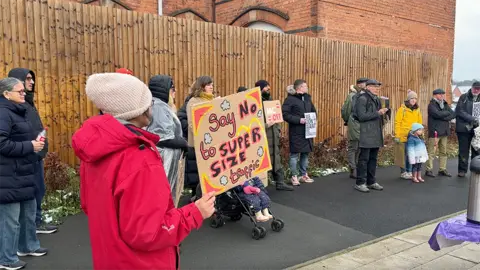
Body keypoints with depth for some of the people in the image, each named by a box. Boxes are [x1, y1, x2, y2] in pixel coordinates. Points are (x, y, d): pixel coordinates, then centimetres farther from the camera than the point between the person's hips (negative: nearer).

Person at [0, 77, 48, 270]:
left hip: (24, 174, 10)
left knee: (29, 213, 19)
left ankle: (28, 246, 36)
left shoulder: (18, 112, 17)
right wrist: (30, 146, -18)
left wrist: (34, 142, 9)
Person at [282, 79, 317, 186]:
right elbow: (285, 114, -17)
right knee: (294, 154, -1)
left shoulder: (307, 98, 13)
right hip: (296, 132, -7)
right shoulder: (290, 99, -10)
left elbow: (313, 111, 24)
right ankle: (294, 176, 9)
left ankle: (304, 175, 24)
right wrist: (299, 120, -21)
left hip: (307, 131, 7)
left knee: (305, 153, 12)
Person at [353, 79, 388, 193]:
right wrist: (377, 113, -15)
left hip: (376, 135, 8)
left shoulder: (377, 99, 18)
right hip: (366, 135, -8)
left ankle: (371, 182, 20)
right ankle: (360, 183, 3)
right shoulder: (362, 99, -9)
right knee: (364, 159, -4)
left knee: (373, 159, 11)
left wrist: (383, 112, 7)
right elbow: (362, 116, -17)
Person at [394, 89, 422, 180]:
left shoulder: (417, 110, 12)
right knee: (404, 154, 1)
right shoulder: (402, 109, -4)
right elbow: (397, 123, -7)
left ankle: (409, 171, 18)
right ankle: (403, 172, 11)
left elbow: (420, 123, 16)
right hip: (403, 136, -5)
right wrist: (397, 136, -12)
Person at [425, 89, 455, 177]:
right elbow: (438, 114, -21)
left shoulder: (445, 104, 16)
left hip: (444, 132, 7)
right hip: (434, 132, -7)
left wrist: (444, 117, -12)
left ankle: (442, 169, 17)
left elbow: (453, 114, 5)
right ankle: (429, 170, 1)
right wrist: (447, 113, -4)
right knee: (431, 152, -5)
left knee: (443, 152, 10)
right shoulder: (432, 105, -5)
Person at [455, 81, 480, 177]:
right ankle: (462, 170, 14)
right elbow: (459, 111, -9)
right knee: (463, 151, 5)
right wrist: (472, 118, -17)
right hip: (464, 128, -2)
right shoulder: (464, 97, 0)